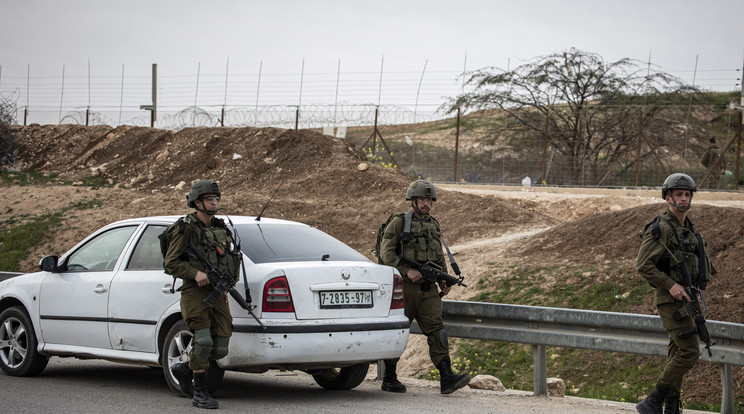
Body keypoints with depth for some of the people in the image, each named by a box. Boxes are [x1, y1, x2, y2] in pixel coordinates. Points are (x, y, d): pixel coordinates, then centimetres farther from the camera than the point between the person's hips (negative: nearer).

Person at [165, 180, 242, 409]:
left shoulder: (221, 228, 16)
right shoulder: (187, 228, -3)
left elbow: (234, 259, 26)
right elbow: (171, 262, -5)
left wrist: (230, 277, 6)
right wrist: (195, 273, -20)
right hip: (195, 293, -6)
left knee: (220, 349, -1)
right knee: (203, 341, -19)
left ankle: (183, 369, 23)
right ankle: (200, 393, -6)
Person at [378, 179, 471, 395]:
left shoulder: (433, 225, 16)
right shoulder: (399, 223, -3)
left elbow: (439, 257, 24)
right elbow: (386, 252, -11)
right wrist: (407, 270, -21)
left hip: (428, 290, 5)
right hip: (405, 288, -5)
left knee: (436, 330, -7)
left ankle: (447, 377, -16)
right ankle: (389, 379, 14)